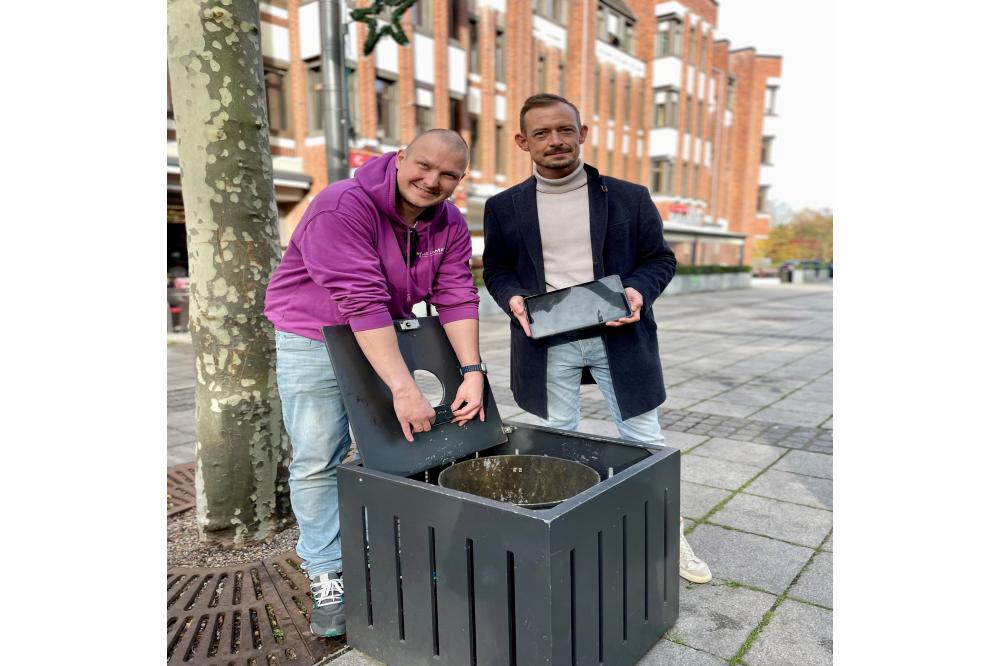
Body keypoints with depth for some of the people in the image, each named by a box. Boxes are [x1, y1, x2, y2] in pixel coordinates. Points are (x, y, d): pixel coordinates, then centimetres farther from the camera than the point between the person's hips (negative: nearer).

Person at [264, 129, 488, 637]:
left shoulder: (450, 225, -6)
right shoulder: (341, 207, -27)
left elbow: (457, 298, -10)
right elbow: (362, 301, -35)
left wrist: (473, 372, -21)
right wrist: (404, 388, -39)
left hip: (385, 338, 6)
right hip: (314, 335, -5)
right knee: (318, 461, -4)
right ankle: (326, 576, 12)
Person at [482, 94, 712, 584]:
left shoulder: (629, 197, 2)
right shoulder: (504, 207, 4)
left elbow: (659, 258, 6)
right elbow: (496, 268, 11)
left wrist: (639, 290, -14)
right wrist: (512, 297, -10)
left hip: (617, 337, 0)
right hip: (547, 342, 1)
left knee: (643, 440, 9)